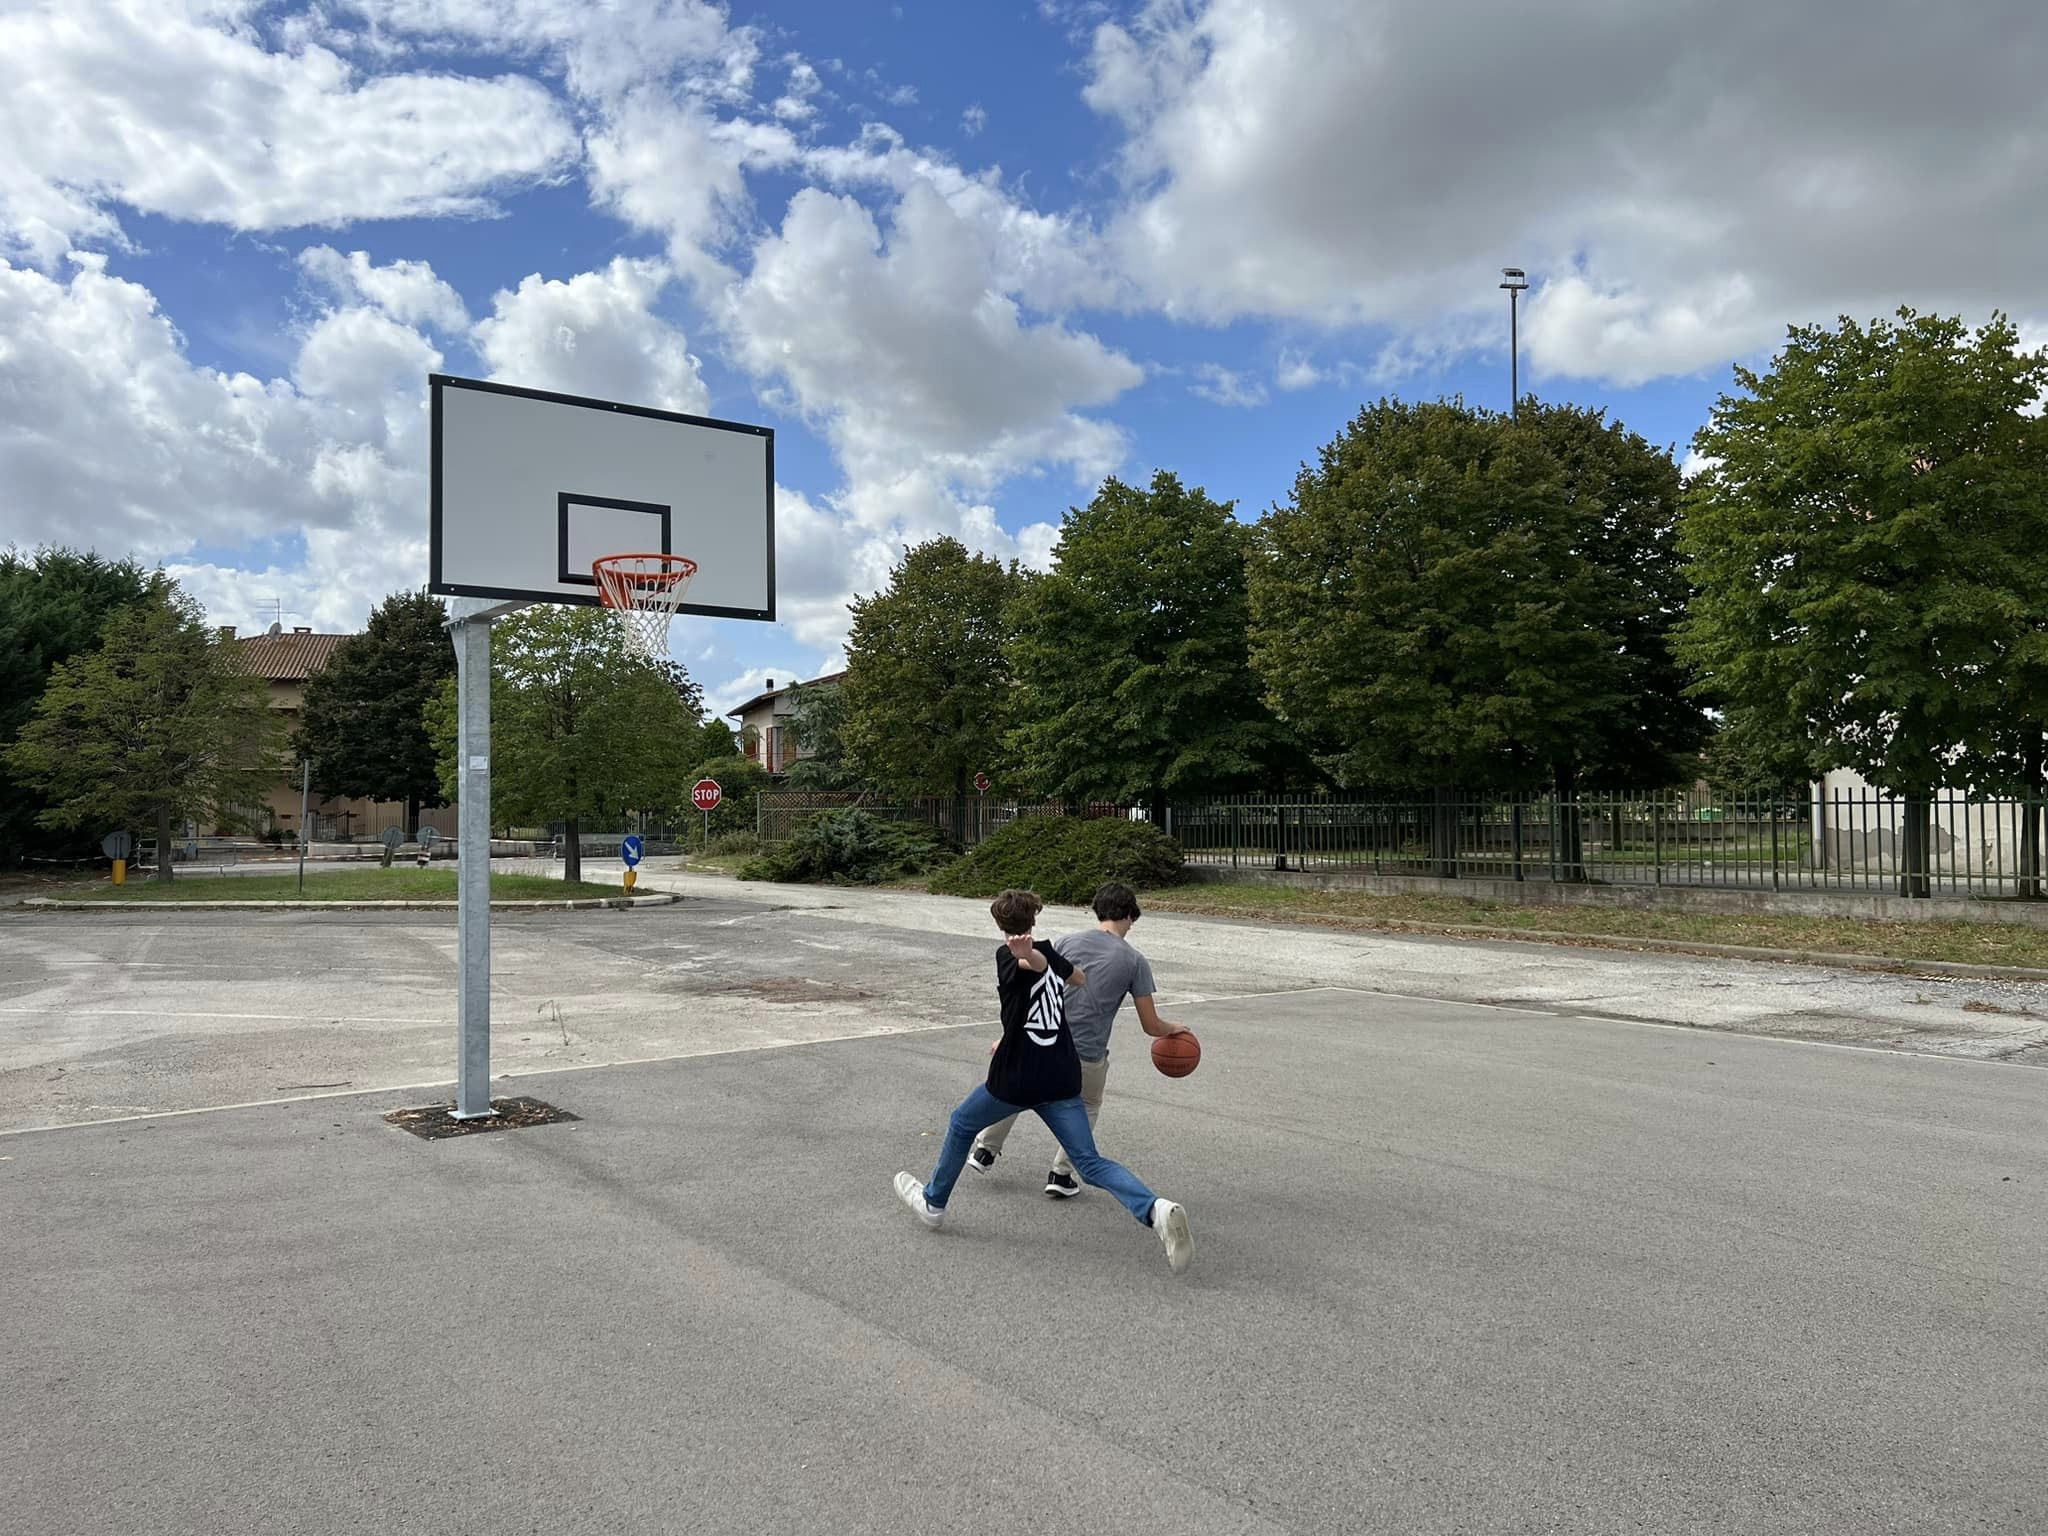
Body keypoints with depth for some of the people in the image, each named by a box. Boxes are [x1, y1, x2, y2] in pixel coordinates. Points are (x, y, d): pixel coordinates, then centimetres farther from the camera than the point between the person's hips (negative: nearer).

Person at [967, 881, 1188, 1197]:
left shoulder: (1066, 943, 1)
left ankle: (985, 1151, 36)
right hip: (1087, 1058, -1)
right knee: (1087, 1108, 28)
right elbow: (1151, 1026, 2)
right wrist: (1175, 1029, 23)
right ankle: (1061, 1174, 22)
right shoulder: (1135, 962, -2)